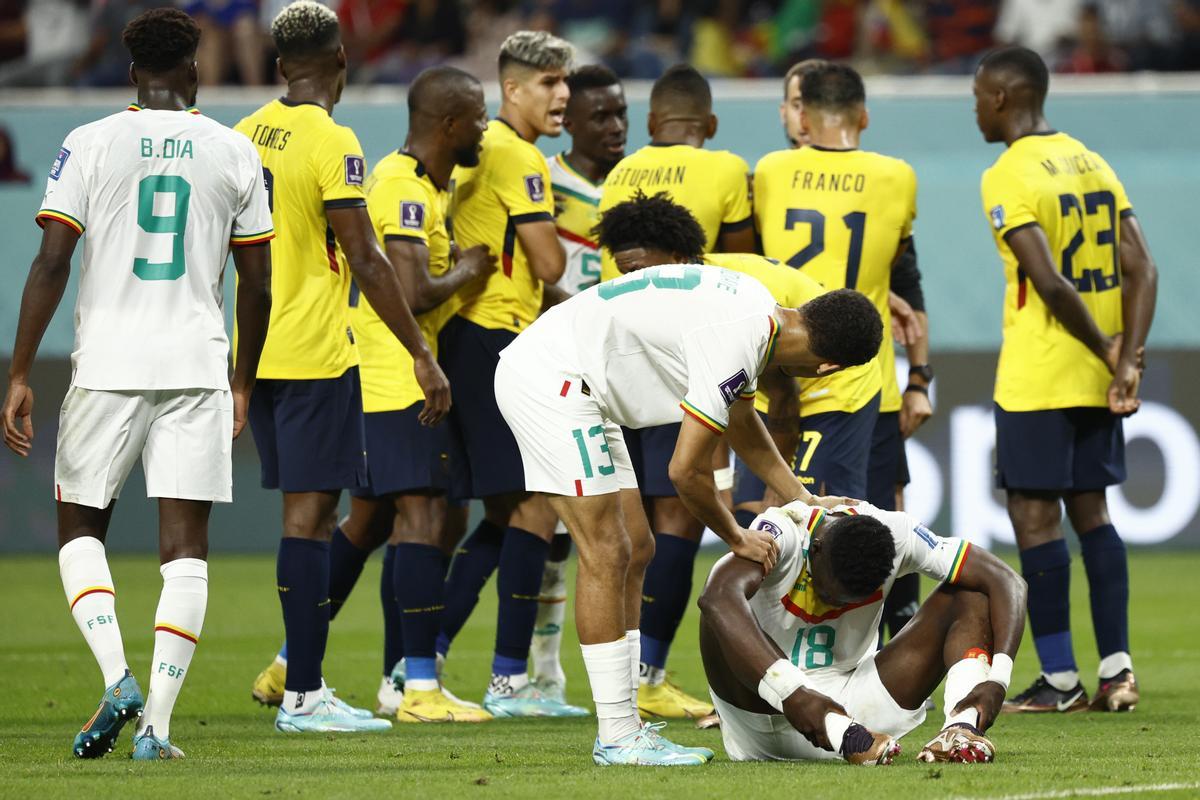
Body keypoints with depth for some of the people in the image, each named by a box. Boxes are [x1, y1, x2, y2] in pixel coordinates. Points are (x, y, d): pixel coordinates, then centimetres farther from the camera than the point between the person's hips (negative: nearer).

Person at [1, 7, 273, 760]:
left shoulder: (90, 145, 0)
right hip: (198, 367, 1)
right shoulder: (234, 153, 6)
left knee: (81, 528, 13)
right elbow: (258, 284, 8)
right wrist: (243, 382, 20)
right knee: (185, 546, 3)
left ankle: (117, 678, -8)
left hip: (108, 365, -1)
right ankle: (157, 722, -4)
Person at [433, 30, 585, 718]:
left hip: (468, 340, 10)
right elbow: (549, 267, -14)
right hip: (498, 341, -10)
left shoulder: (480, 148, 18)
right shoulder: (519, 158, -12)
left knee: (506, 516, 15)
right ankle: (509, 680, -6)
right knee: (535, 510, -7)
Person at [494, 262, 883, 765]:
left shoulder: (758, 308, 5)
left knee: (635, 551, 10)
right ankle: (618, 738, -9)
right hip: (549, 380, -11)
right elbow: (687, 470, -20)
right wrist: (738, 540, -3)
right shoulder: (734, 346, -25)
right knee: (606, 555, -11)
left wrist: (805, 502, 25)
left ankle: (622, 730, 11)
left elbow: (742, 424, 24)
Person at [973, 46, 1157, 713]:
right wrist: (1129, 361, -4)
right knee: (1091, 510, 13)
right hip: (1098, 381, 7)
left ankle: (1060, 681, 0)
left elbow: (1051, 284, -21)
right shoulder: (1094, 165, 11)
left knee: (1035, 517, -1)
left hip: (1037, 380, -7)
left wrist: (1108, 353, -9)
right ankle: (1117, 669, 9)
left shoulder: (1009, 177, -12)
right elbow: (1142, 271, 3)